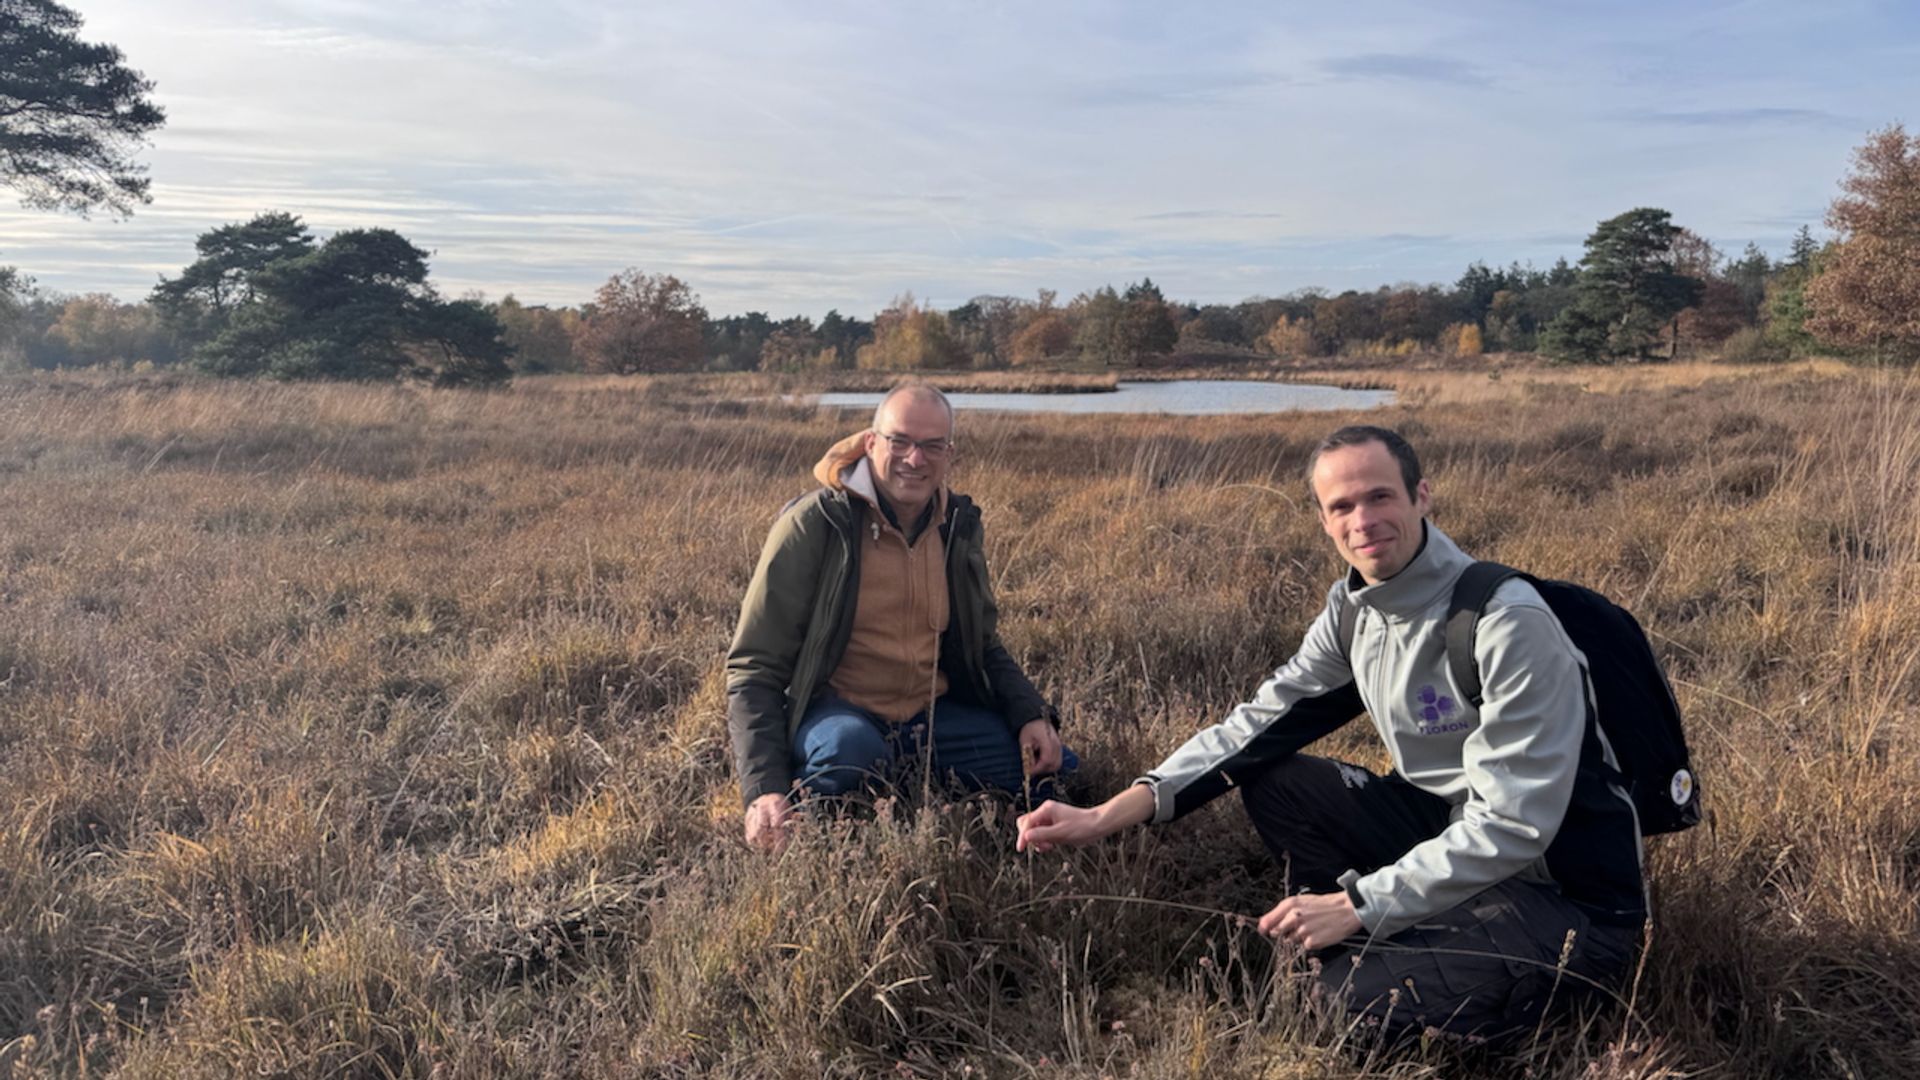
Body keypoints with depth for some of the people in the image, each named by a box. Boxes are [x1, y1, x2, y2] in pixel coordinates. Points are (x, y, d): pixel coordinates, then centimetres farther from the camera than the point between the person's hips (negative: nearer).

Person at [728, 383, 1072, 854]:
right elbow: (755, 668, -12)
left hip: (934, 713, 6)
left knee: (1057, 770, -8)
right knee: (851, 748, -39)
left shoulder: (958, 528, 5)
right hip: (836, 708, -5)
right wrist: (764, 790, -25)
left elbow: (984, 649, 17)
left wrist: (1031, 714, -4)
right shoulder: (814, 524, -12)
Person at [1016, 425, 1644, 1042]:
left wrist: (1357, 905, -22)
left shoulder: (1507, 623, -24)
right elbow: (1257, 724, 1)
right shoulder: (1355, 607, -1)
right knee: (1269, 778, -1)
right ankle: (1369, 953, 1)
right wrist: (1108, 816, -8)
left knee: (1362, 997, -29)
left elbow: (1513, 825, -25)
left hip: (1566, 892, -7)